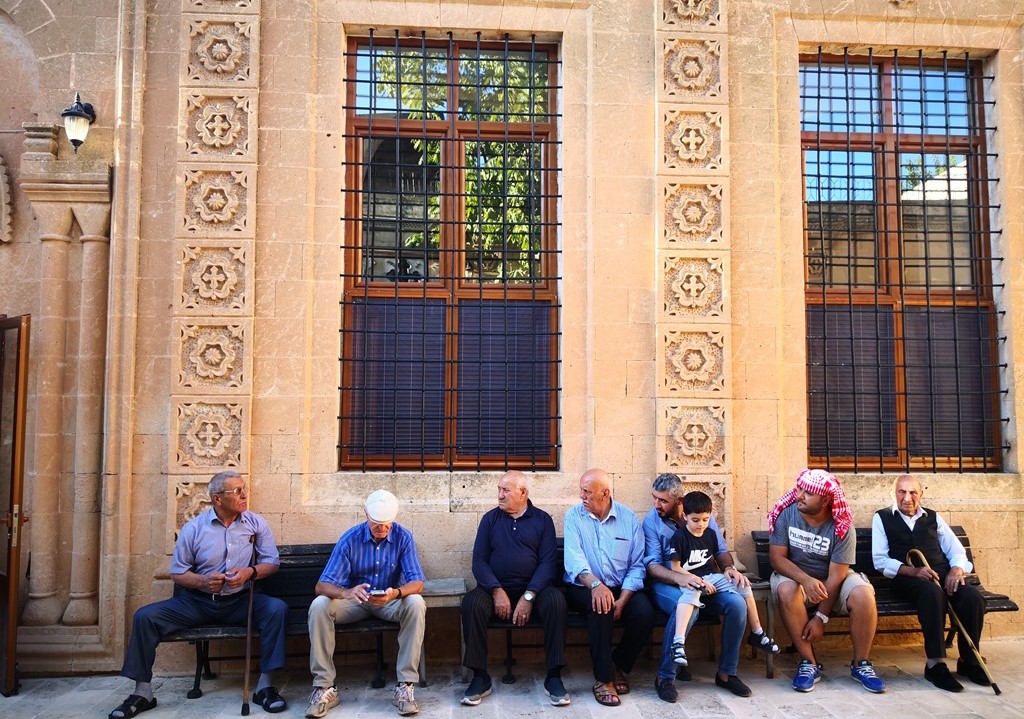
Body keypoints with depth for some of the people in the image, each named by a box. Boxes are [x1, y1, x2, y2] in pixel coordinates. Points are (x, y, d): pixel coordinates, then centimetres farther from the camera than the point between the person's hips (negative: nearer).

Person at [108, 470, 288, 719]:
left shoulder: (256, 523, 0)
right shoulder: (193, 528, -1)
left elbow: (272, 562, 4)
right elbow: (177, 573, 3)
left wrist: (250, 572, -18)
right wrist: (203, 581, -18)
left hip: (239, 601, -1)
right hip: (197, 602, 1)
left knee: (277, 608, -28)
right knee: (145, 616, -16)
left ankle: (265, 685, -20)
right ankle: (143, 692, -4)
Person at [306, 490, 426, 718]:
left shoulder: (403, 537, -14)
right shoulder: (350, 539, -16)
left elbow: (417, 583, -19)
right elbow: (322, 586, -22)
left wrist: (396, 593, -43)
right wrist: (347, 593, -45)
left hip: (391, 601, 0)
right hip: (355, 601, 0)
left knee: (416, 604, -32)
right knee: (319, 606, -28)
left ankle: (405, 686, -26)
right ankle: (324, 687, -21)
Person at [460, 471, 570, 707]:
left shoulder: (542, 519, 6)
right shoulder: (490, 519, 10)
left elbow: (548, 562, -3)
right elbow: (479, 560, 2)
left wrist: (529, 596, -17)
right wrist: (496, 590, -15)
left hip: (533, 587, -1)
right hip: (496, 587, 1)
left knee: (556, 601, -31)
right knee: (471, 603, -29)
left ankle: (553, 677, -21)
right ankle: (480, 677, -17)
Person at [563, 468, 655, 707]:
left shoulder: (629, 518, 2)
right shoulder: (574, 516, -2)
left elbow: (637, 565, -3)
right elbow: (574, 558, -17)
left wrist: (622, 601, -17)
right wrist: (595, 584, -36)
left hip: (621, 588, 2)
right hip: (583, 588, -2)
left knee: (645, 613, -25)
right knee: (600, 606, -34)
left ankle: (619, 665, 3)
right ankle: (603, 678, -20)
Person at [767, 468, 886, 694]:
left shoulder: (842, 528, -18)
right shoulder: (785, 514, -16)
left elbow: (835, 576, -18)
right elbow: (776, 557, -16)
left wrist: (821, 617, -21)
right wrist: (806, 580, -33)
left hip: (832, 580, 0)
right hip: (794, 575, 0)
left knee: (863, 595, -28)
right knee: (786, 590, -34)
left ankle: (860, 664, -7)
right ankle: (809, 663, -20)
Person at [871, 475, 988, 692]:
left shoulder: (932, 517, 22)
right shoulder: (882, 518, 10)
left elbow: (957, 551, 18)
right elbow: (880, 560, 0)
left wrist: (957, 568, -6)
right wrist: (913, 570, -16)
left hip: (942, 574, 4)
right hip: (906, 578, -4)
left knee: (973, 597, -26)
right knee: (932, 592, -38)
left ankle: (969, 661, -7)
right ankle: (935, 664, -32)